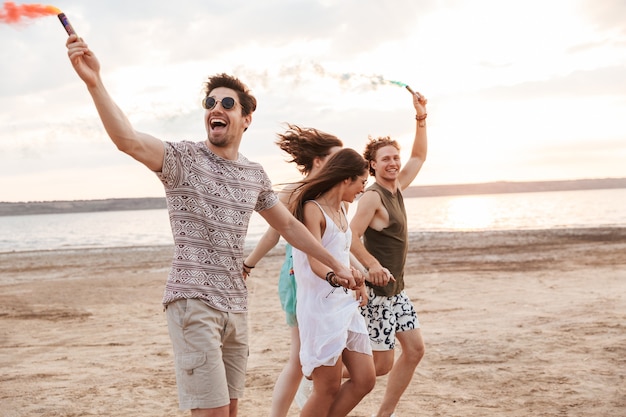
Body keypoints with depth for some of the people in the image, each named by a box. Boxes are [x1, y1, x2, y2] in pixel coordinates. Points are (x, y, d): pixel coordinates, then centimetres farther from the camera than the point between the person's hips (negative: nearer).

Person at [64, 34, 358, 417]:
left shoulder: (255, 175, 11)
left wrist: (335, 264, 25)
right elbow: (128, 139, -24)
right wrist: (95, 83, -38)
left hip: (236, 306, 6)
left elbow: (289, 225, 23)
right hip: (193, 302, -6)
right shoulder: (183, 158, -6)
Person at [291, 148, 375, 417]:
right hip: (321, 306, -9)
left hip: (346, 304, 9)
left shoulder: (341, 209, 13)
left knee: (365, 379, 7)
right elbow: (315, 261, -24)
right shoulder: (312, 209, -13)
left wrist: (357, 279, 21)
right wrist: (334, 276, -42)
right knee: (328, 389, -3)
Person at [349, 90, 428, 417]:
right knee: (381, 364, -6)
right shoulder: (372, 196, -14)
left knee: (414, 349, 8)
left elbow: (419, 157, 21)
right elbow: (351, 236, -23)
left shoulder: (396, 188, 10)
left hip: (396, 289, 9)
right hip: (377, 291, -9)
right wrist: (372, 265, -33)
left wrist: (421, 118, 12)